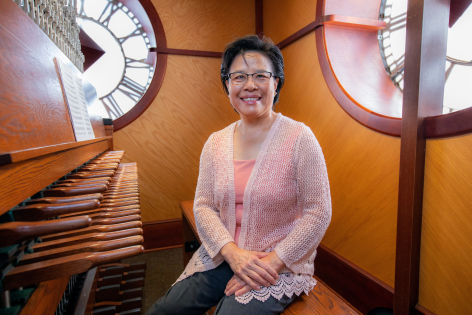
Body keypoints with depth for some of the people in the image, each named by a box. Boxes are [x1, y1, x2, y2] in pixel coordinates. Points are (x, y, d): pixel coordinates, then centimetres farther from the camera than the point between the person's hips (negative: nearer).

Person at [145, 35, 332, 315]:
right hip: (220, 257, 4)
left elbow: (319, 212, -12)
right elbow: (203, 207, 0)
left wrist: (272, 262, -15)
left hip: (279, 266, -3)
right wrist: (232, 252, -15)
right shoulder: (215, 143, 1)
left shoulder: (299, 138, -12)